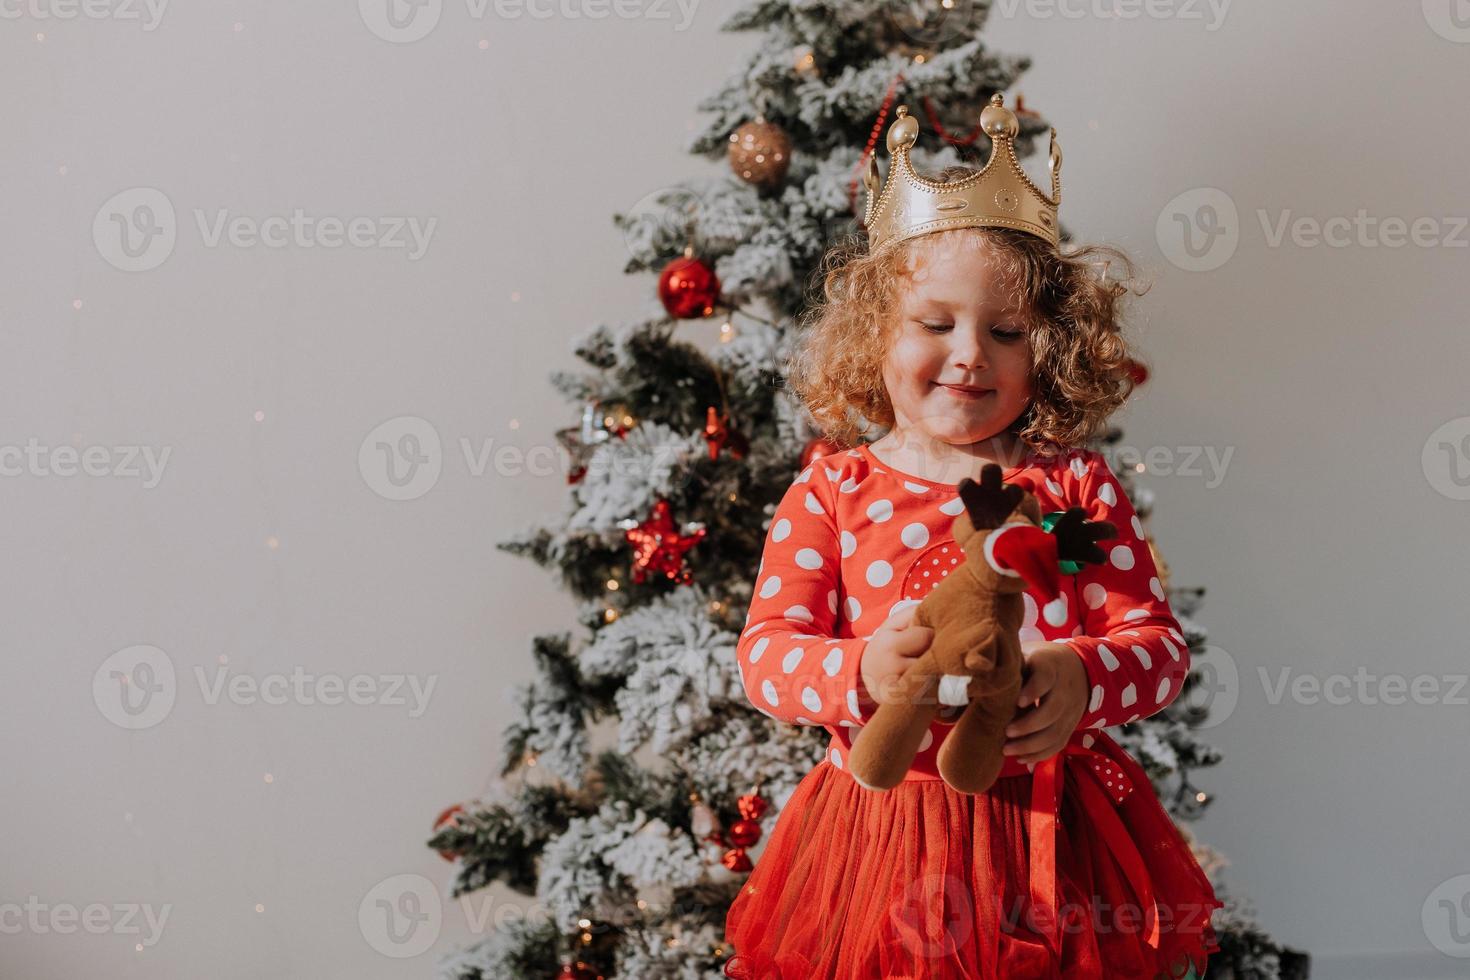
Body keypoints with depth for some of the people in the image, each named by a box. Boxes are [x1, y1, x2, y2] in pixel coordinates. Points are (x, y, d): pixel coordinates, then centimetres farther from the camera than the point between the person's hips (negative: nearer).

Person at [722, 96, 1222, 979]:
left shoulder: (1075, 486, 4)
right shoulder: (831, 493, 2)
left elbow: (1157, 641, -1)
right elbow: (765, 649, -6)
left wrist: (1082, 678, -24)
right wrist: (860, 673, -27)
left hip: (1055, 830, 1)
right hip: (883, 831, 0)